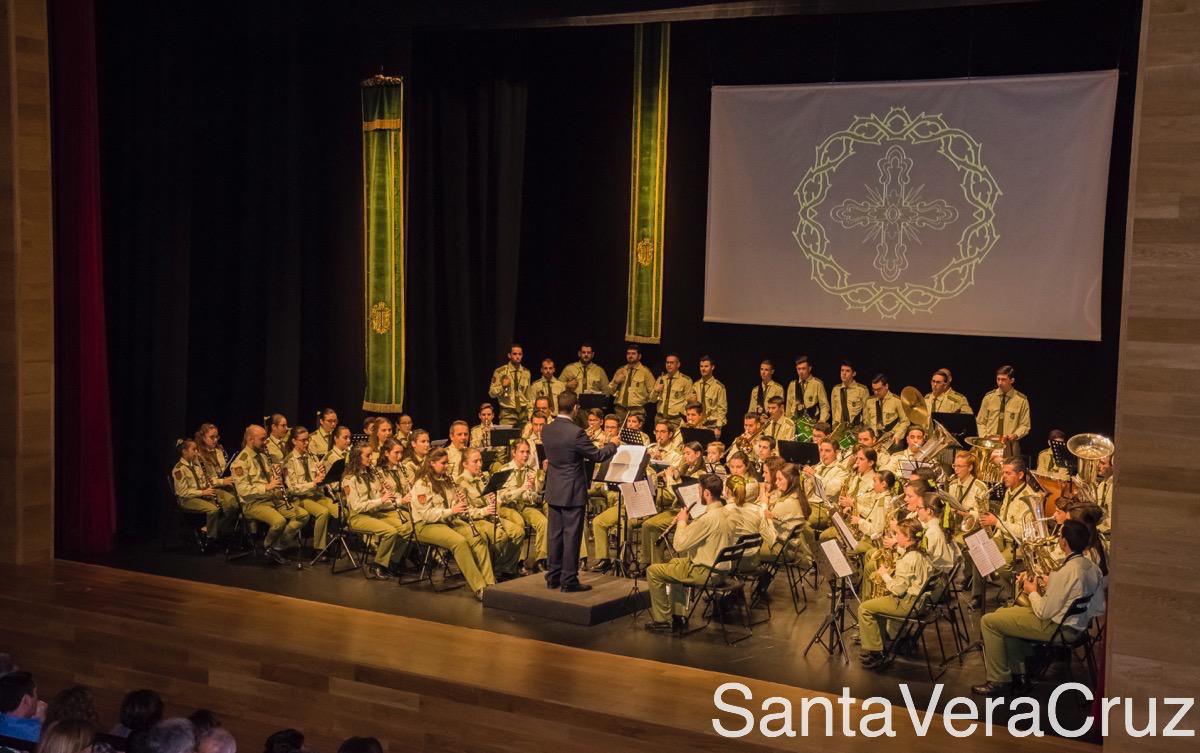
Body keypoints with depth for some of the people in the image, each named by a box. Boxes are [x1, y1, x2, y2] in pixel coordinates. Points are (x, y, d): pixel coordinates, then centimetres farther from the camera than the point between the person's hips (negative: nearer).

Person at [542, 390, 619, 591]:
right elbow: (598, 456, -13)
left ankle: (553, 577, 21)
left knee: (555, 534, 14)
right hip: (572, 492, -7)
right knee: (571, 535, 0)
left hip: (553, 491, 7)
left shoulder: (547, 431, 1)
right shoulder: (576, 432, -21)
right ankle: (569, 580, 4)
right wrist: (612, 444, 7)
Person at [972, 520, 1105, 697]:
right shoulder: (1091, 566, 0)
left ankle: (999, 681, 4)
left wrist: (1032, 592, -4)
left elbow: (1044, 612, -22)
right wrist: (1050, 584, 9)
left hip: (1058, 628, -10)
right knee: (1003, 614, 23)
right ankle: (1014, 674, 24)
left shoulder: (1066, 572, -27)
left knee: (989, 622, -3)